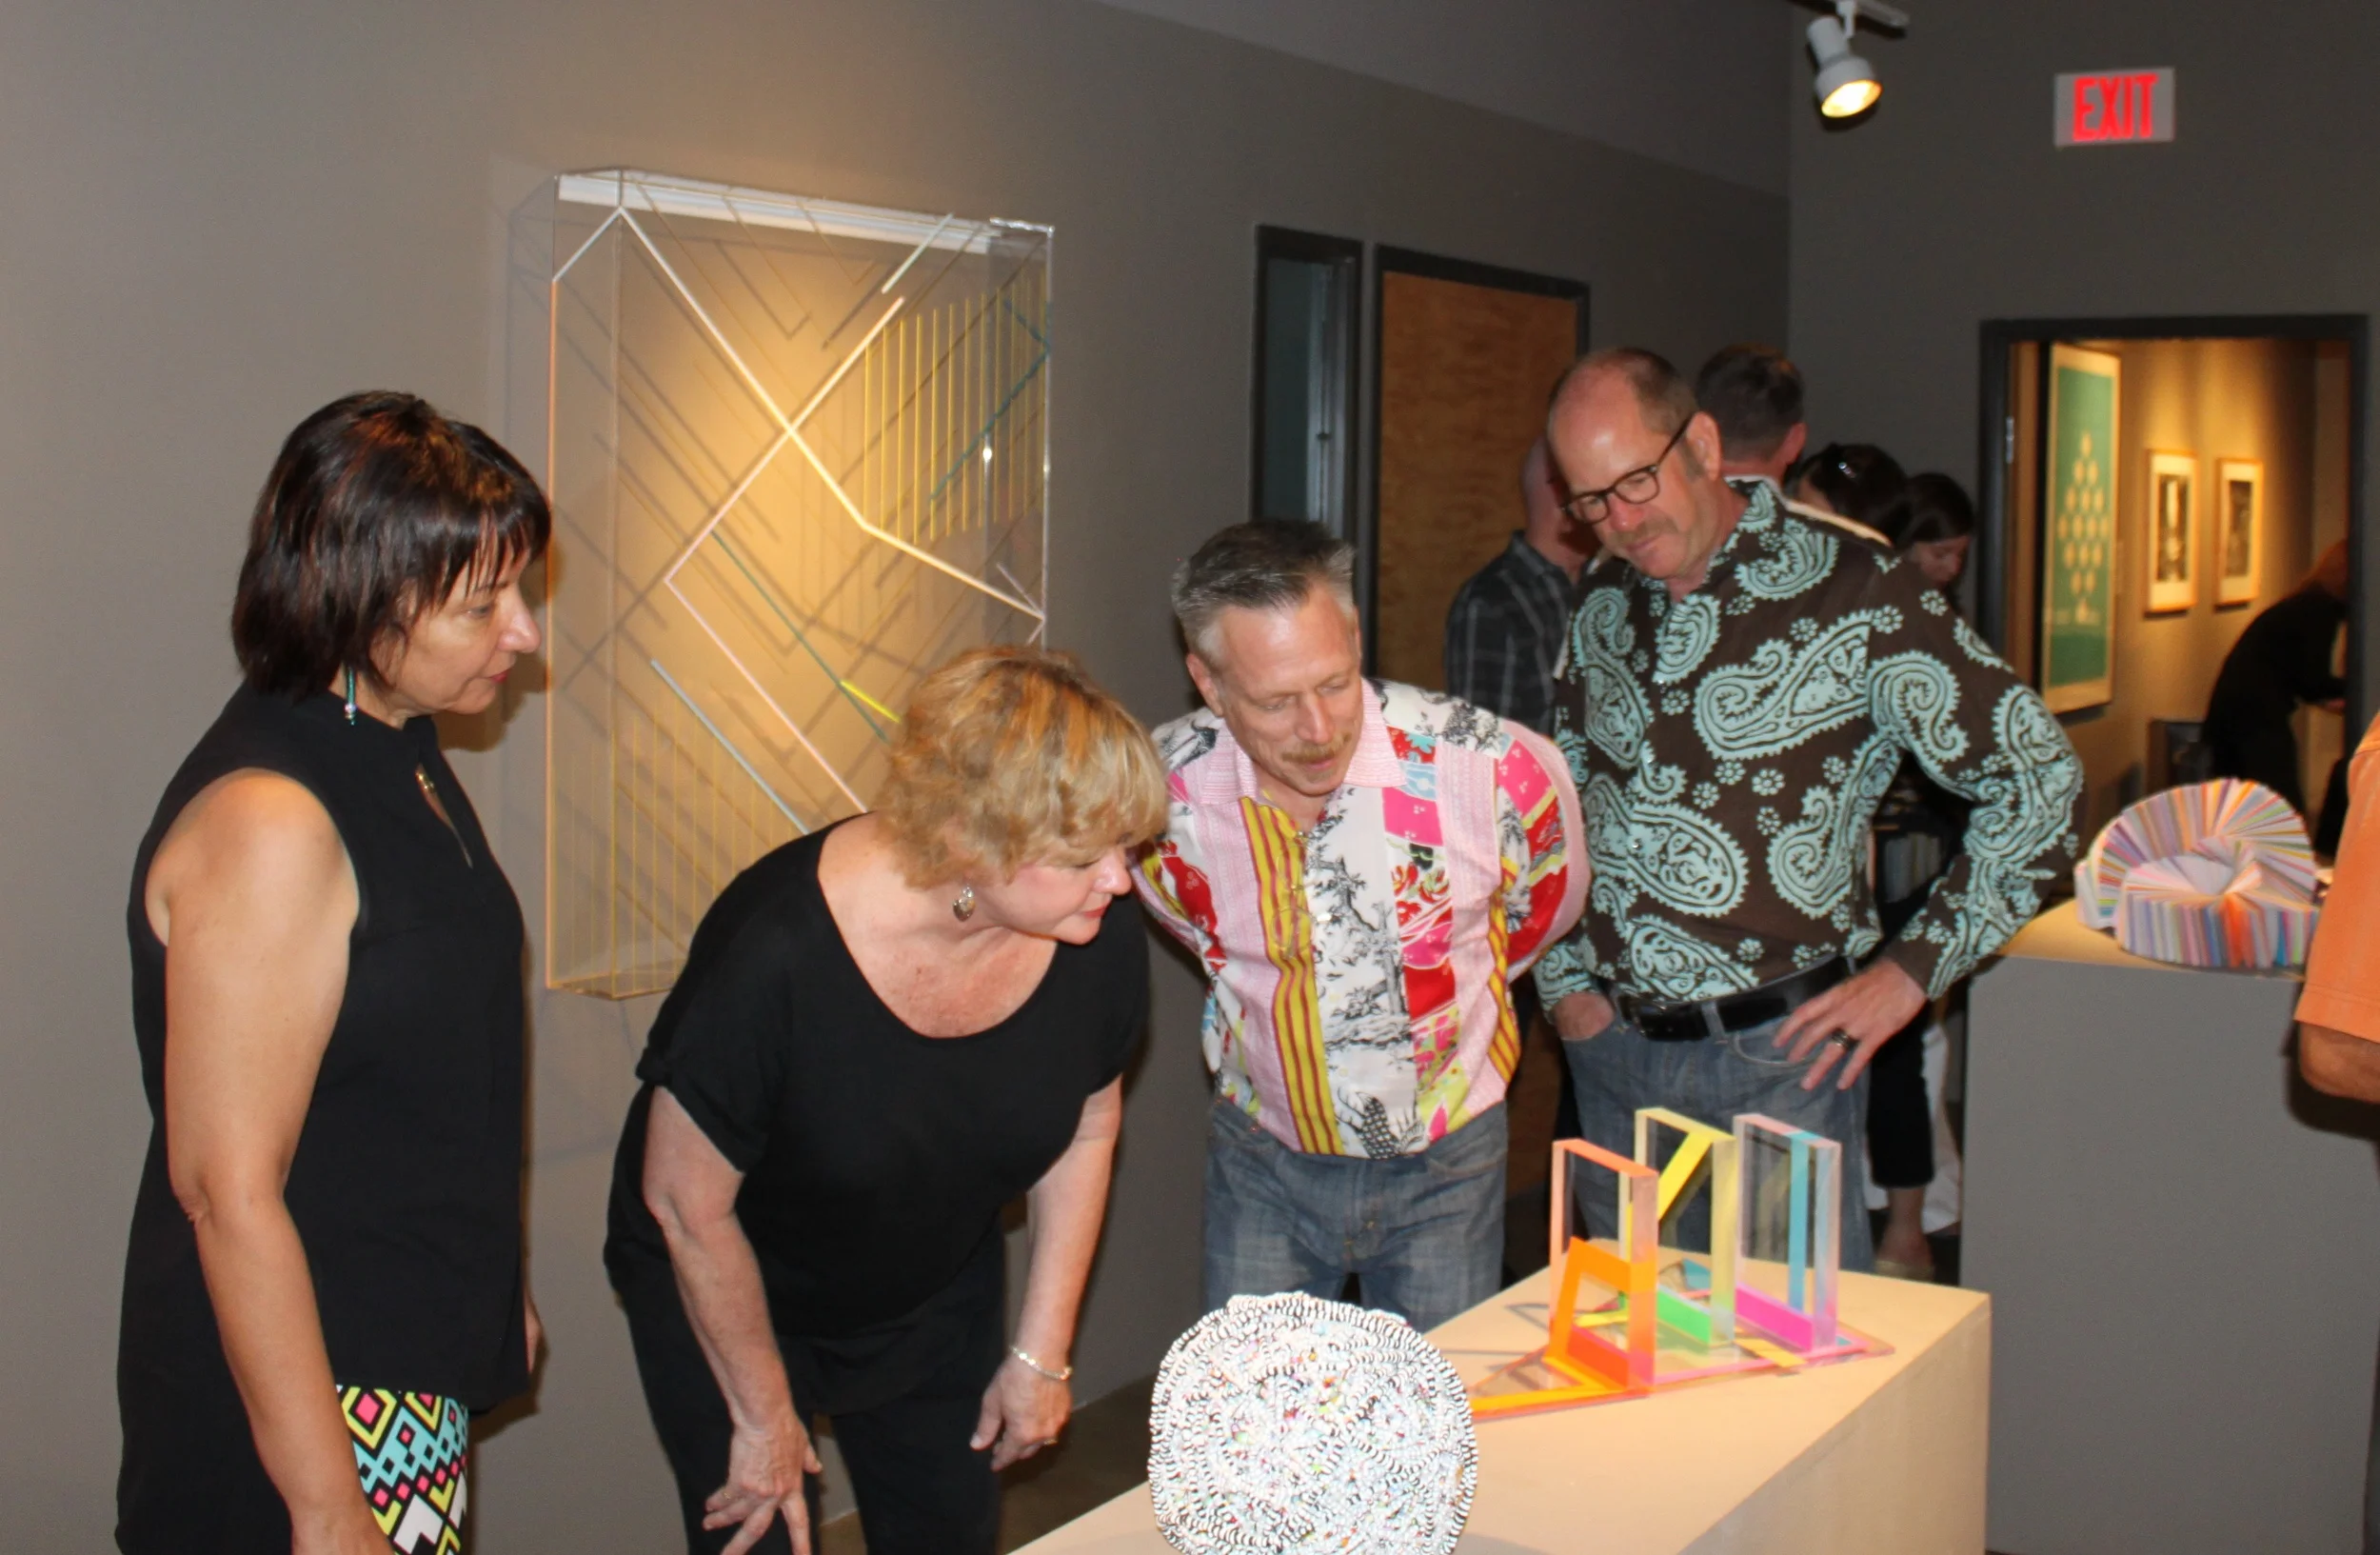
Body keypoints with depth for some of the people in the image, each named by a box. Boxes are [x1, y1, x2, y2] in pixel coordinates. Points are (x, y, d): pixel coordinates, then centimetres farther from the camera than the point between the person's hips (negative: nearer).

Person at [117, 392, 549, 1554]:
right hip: (305, 1385, -9)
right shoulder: (265, 824, -24)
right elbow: (228, 1192, -24)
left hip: (414, 1360, 9)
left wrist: (492, 1291, 23)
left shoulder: (395, 749, 5)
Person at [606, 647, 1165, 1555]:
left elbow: (1086, 1131, 0)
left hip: (937, 1303, 4)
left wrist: (1042, 1352, 4)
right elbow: (687, 1206, -21)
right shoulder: (777, 952, -36)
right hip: (726, 1300, -4)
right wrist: (764, 1416, -9)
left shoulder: (1102, 946, -21)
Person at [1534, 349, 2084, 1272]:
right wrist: (1563, 979, 9)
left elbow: (2039, 774, -8)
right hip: (1612, 1051, 5)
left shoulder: (1854, 595, -11)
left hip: (1775, 1057, -5)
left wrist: (1911, 969, -10)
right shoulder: (1604, 601, 7)